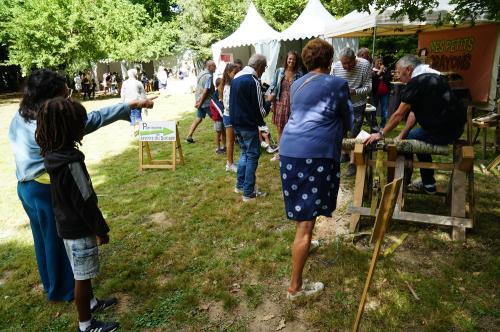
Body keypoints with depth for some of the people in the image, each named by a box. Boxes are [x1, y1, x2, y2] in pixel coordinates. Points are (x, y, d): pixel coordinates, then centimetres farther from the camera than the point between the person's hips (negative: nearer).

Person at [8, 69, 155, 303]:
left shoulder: (19, 118, 1)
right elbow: (94, 119, -27)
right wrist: (131, 105, -23)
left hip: (26, 186, 9)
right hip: (47, 189, -9)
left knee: (44, 237, 23)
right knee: (59, 238, 10)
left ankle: (52, 284, 44)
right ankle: (64, 289, 29)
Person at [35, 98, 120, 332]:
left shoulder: (54, 154, 0)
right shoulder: (70, 162, -29)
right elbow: (85, 202, -23)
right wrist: (101, 229, -12)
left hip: (68, 224, 9)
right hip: (78, 228, -9)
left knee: (83, 273, 26)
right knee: (82, 276, 8)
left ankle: (91, 302, 46)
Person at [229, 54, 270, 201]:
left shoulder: (236, 77, 8)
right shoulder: (253, 81, -19)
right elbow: (261, 111, -15)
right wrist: (268, 101, 3)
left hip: (236, 123, 8)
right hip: (249, 125, -8)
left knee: (244, 152, 20)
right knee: (252, 156, 2)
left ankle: (240, 185, 26)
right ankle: (248, 192, 7)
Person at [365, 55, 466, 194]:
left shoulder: (416, 82, -15)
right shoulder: (431, 77, 15)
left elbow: (399, 114, -13)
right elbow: (415, 112, 13)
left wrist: (381, 134, -3)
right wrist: (402, 134, 11)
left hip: (443, 132, -9)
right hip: (456, 127, 9)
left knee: (408, 139, 5)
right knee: (419, 138, 24)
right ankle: (428, 184, 31)